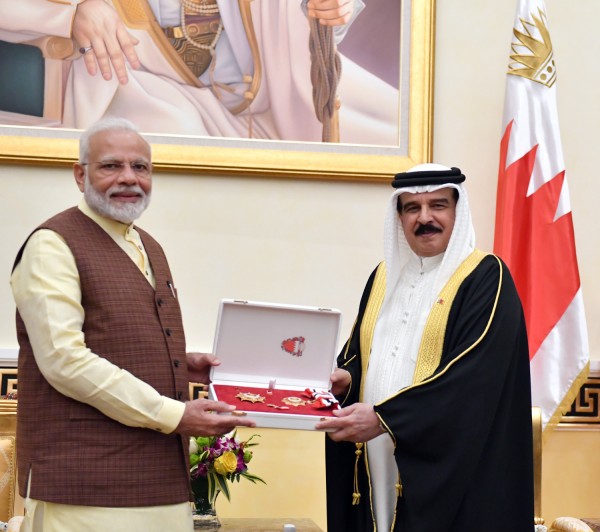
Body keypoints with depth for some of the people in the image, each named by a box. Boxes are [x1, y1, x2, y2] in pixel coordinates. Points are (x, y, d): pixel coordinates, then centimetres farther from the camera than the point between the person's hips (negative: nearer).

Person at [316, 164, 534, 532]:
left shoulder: (485, 277, -7)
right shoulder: (384, 276, 13)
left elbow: (475, 376, -18)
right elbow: (359, 353, 18)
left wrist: (384, 418, -25)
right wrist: (344, 378, -7)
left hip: (450, 470, -5)